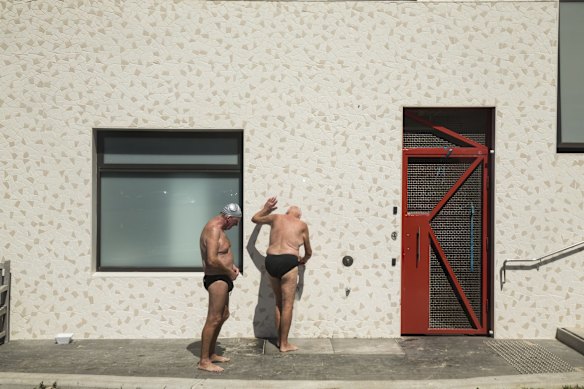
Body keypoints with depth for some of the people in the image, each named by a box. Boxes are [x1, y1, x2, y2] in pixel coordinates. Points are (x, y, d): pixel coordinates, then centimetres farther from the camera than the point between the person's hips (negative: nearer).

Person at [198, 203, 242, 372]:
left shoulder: (217, 228, 13)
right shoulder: (213, 230, -20)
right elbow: (212, 260, -30)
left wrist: (231, 265, 10)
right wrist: (229, 272, -16)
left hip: (221, 278, 11)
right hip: (216, 279, -11)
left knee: (223, 315, 19)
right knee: (213, 319, -7)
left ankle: (211, 354, 29)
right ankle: (204, 361, 0)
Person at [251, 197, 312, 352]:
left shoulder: (276, 218, 16)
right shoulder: (302, 225, 12)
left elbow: (255, 218, 33)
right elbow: (309, 252, 20)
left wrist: (266, 209, 49)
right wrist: (303, 260, 42)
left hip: (271, 261, 4)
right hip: (288, 262, -4)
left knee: (278, 302, 18)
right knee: (287, 305, 3)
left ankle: (279, 339, 24)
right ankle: (284, 344, 7)